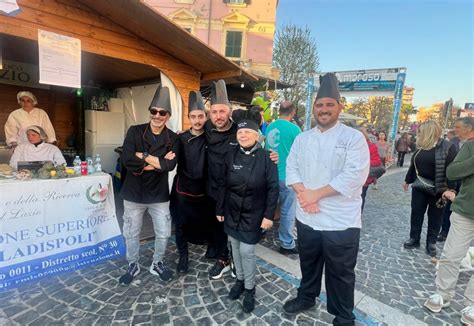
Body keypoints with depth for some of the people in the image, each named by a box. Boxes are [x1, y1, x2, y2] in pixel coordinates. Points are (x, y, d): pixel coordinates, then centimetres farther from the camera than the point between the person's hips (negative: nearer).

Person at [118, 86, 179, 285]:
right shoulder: (134, 132, -6)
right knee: (131, 234, 16)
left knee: (163, 234, 12)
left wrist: (144, 157, -19)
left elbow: (170, 165, -19)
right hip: (134, 193, 0)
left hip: (159, 194, 1)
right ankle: (133, 266, 40)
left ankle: (157, 264, 38)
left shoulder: (173, 138, -4)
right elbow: (127, 160, -20)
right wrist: (158, 161, -20)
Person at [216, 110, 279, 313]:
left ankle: (250, 289, 26)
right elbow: (223, 185, 3)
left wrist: (268, 215, -14)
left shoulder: (265, 158, -13)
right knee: (235, 247, 16)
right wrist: (219, 209, 5)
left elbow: (273, 188, -12)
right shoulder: (231, 156, -2)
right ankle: (240, 280, 40)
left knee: (247, 251, 0)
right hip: (232, 212, 4)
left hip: (253, 215, -4)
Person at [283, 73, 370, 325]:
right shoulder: (302, 138, 7)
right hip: (306, 218, 4)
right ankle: (306, 297, 48)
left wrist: (316, 193, -19)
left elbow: (355, 175, -19)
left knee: (340, 274, 14)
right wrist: (303, 193, -15)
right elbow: (291, 167, 2)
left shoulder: (354, 137, -8)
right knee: (308, 264, 23)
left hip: (341, 222, -4)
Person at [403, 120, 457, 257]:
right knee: (416, 213, 9)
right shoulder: (421, 146, 6)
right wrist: (408, 180, 18)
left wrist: (450, 189, -22)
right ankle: (414, 239, 22)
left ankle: (431, 243, 22)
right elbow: (413, 165, 14)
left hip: (438, 189, -5)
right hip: (419, 187, 5)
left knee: (435, 216, 8)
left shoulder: (447, 147, -13)